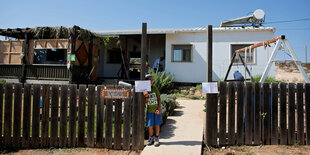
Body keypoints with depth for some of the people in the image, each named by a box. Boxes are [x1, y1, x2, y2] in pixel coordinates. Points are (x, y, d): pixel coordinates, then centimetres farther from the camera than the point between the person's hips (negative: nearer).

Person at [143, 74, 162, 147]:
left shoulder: (155, 88, -4)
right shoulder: (144, 90, -4)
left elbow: (159, 98, 0)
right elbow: (146, 102, -5)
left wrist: (159, 108, -9)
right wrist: (146, 96, -25)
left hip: (156, 109, 0)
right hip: (149, 110, 0)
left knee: (157, 124, 6)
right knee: (150, 125, 4)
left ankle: (156, 138, 21)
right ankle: (151, 137, 26)